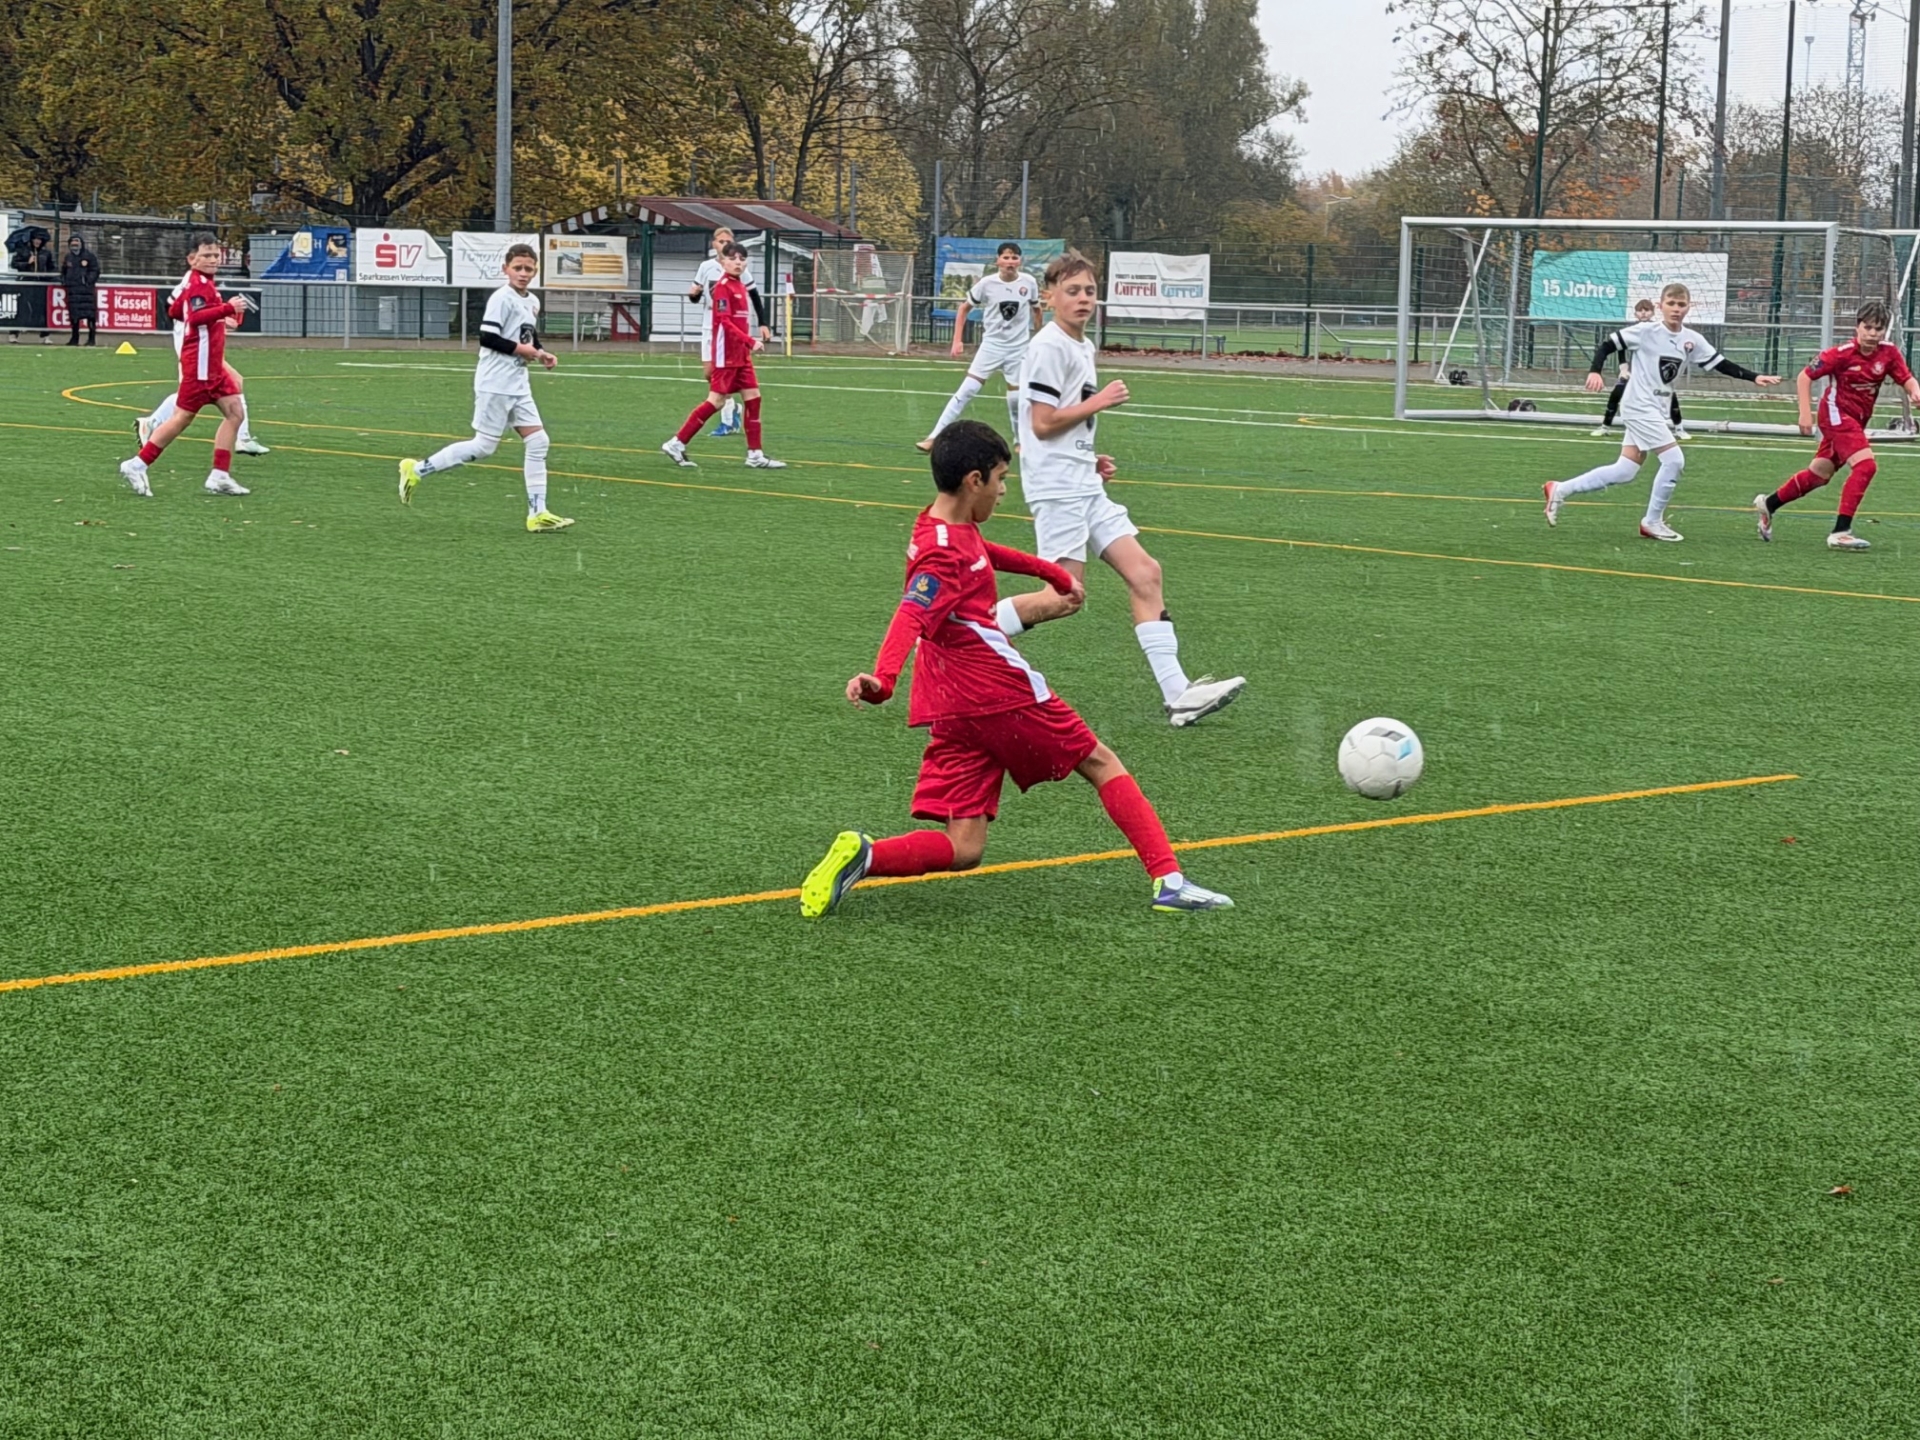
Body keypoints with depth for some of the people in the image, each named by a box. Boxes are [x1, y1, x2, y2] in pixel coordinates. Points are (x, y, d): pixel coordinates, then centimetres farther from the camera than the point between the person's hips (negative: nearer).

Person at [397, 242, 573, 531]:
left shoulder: (532, 301, 13)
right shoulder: (501, 298, -13)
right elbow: (487, 337, -20)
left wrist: (541, 353, 8)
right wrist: (521, 349, -16)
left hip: (518, 385, 9)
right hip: (495, 384, -9)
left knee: (537, 441, 1)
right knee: (484, 446, -6)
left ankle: (537, 513, 1)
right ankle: (417, 470, 5)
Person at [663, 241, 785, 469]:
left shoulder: (740, 286, 13)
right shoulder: (722, 286, -13)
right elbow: (725, 321, -20)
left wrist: (750, 342, 7)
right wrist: (750, 341, -25)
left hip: (741, 354, 9)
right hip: (725, 354, -9)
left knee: (752, 396, 4)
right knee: (716, 400, -7)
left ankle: (755, 454, 8)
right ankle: (677, 444, 1)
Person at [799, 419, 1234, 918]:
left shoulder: (954, 529, 13)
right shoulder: (945, 553, -17)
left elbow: (991, 554, 35)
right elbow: (911, 616, -33)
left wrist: (1056, 575, 49)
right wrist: (883, 679, -51)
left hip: (953, 711, 8)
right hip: (1004, 691, -8)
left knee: (963, 849, 0)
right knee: (1101, 765, 12)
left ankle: (863, 854, -21)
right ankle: (1168, 879, 9)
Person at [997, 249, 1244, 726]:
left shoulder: (1082, 346, 17)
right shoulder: (1049, 347, -11)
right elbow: (1042, 423, -17)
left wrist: (1092, 460, 15)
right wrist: (1099, 402, -10)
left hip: (1085, 485, 9)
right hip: (1056, 486, -9)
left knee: (1145, 574, 0)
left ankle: (1177, 694, -3)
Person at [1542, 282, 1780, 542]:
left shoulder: (1692, 340, 4)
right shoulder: (1646, 332, -12)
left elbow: (1720, 364, 8)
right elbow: (1608, 344, -7)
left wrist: (1754, 377, -1)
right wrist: (1595, 372, -22)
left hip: (1657, 411, 7)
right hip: (1639, 407, -7)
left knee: (1625, 472, 6)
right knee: (1674, 460, -13)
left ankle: (1560, 490, 14)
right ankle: (1652, 521, 2)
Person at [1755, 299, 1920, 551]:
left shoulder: (1889, 353, -6)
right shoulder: (1842, 354, -19)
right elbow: (1805, 376, -12)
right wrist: (1805, 413, -17)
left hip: (1856, 420, 7)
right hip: (1837, 414, -7)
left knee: (1819, 474, 17)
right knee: (1865, 465, -22)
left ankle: (1768, 504, 36)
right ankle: (1840, 533, -21)